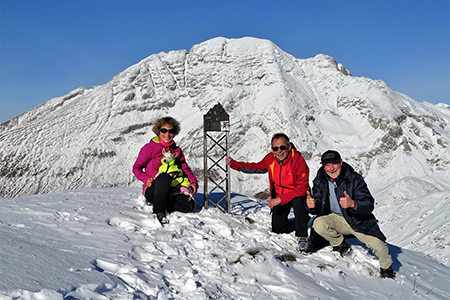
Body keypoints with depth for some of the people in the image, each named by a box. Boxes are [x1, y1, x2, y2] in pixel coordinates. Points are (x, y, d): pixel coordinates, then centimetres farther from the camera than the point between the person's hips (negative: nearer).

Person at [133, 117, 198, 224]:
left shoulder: (177, 150, 14)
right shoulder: (150, 147, 1)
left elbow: (185, 169, 15)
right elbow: (136, 168, 4)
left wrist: (193, 182, -5)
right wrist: (146, 179, -16)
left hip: (171, 191, 4)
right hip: (152, 190, -4)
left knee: (189, 205, -24)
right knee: (164, 176, -37)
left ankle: (161, 203, -6)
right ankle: (159, 211, -32)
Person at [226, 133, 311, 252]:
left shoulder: (299, 161, -28)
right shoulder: (270, 159, -12)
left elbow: (302, 187, -30)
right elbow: (256, 167, 7)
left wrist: (280, 199, -35)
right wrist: (233, 164, 3)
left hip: (297, 194, -5)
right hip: (279, 196, 5)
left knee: (298, 202, -41)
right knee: (277, 229, 5)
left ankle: (302, 237, -25)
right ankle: (304, 220, 30)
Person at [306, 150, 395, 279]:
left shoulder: (354, 179, -18)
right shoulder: (320, 181, -9)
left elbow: (369, 205, -24)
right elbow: (317, 209, -6)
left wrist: (353, 204, -45)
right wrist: (312, 206, -32)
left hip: (359, 220, -2)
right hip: (336, 219, 2)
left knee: (379, 246, -15)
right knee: (318, 224, -25)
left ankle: (387, 269, 21)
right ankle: (340, 245, 4)